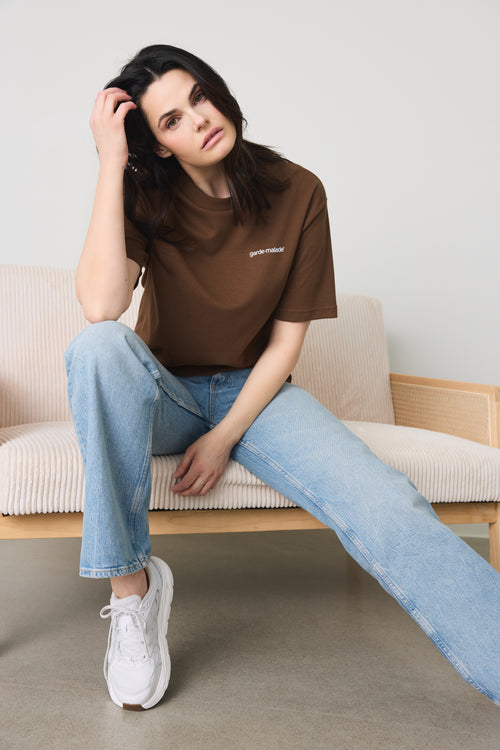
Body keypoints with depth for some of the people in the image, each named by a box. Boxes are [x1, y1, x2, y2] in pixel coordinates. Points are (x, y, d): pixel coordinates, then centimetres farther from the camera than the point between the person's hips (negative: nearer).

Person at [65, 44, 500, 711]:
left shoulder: (297, 193, -7)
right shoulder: (145, 196, -7)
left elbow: (287, 338, -4)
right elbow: (100, 307, -27)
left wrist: (224, 438, -14)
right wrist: (110, 164, -24)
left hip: (253, 392, 0)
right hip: (164, 397, 0)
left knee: (385, 505, -27)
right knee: (99, 347, -35)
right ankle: (131, 584, -24)